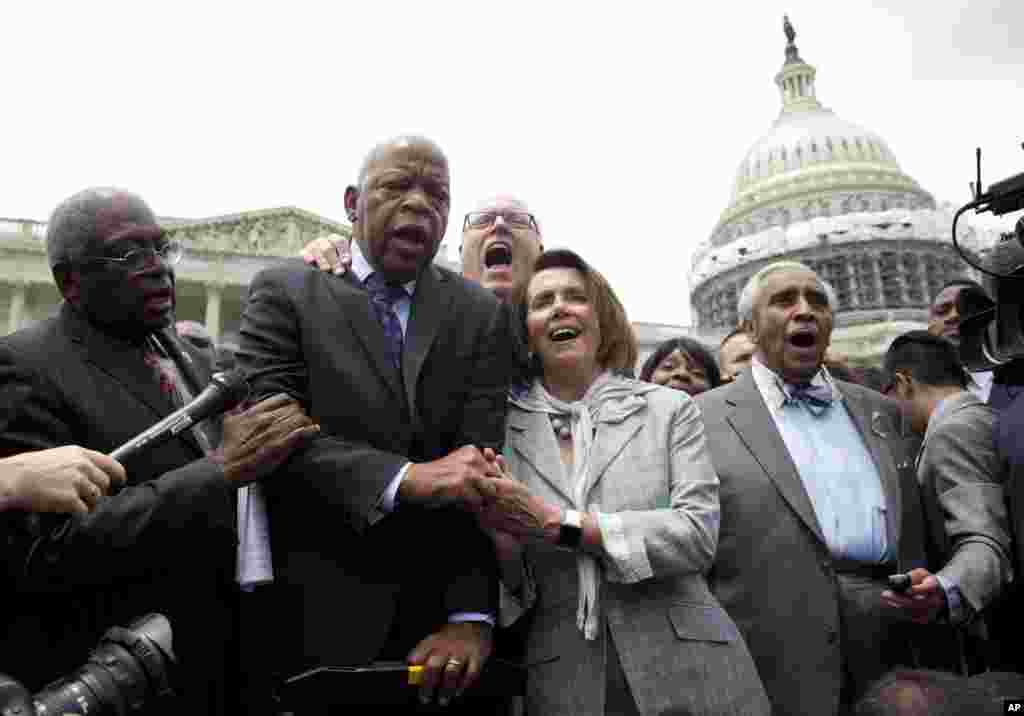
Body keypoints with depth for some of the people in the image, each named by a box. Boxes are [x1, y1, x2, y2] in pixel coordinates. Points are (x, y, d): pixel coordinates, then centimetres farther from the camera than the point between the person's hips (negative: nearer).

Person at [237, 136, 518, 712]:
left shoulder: (481, 314, 4)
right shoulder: (285, 292, 0)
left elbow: (480, 468, -6)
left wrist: (473, 615, -15)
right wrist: (407, 478, -24)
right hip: (318, 616, -2)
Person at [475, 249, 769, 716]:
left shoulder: (670, 409, 0)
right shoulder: (503, 429, 1)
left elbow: (698, 534, -12)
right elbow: (508, 584, 3)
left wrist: (558, 524, -16)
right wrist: (500, 538, -19)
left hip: (684, 666, 0)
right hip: (563, 678, 1)